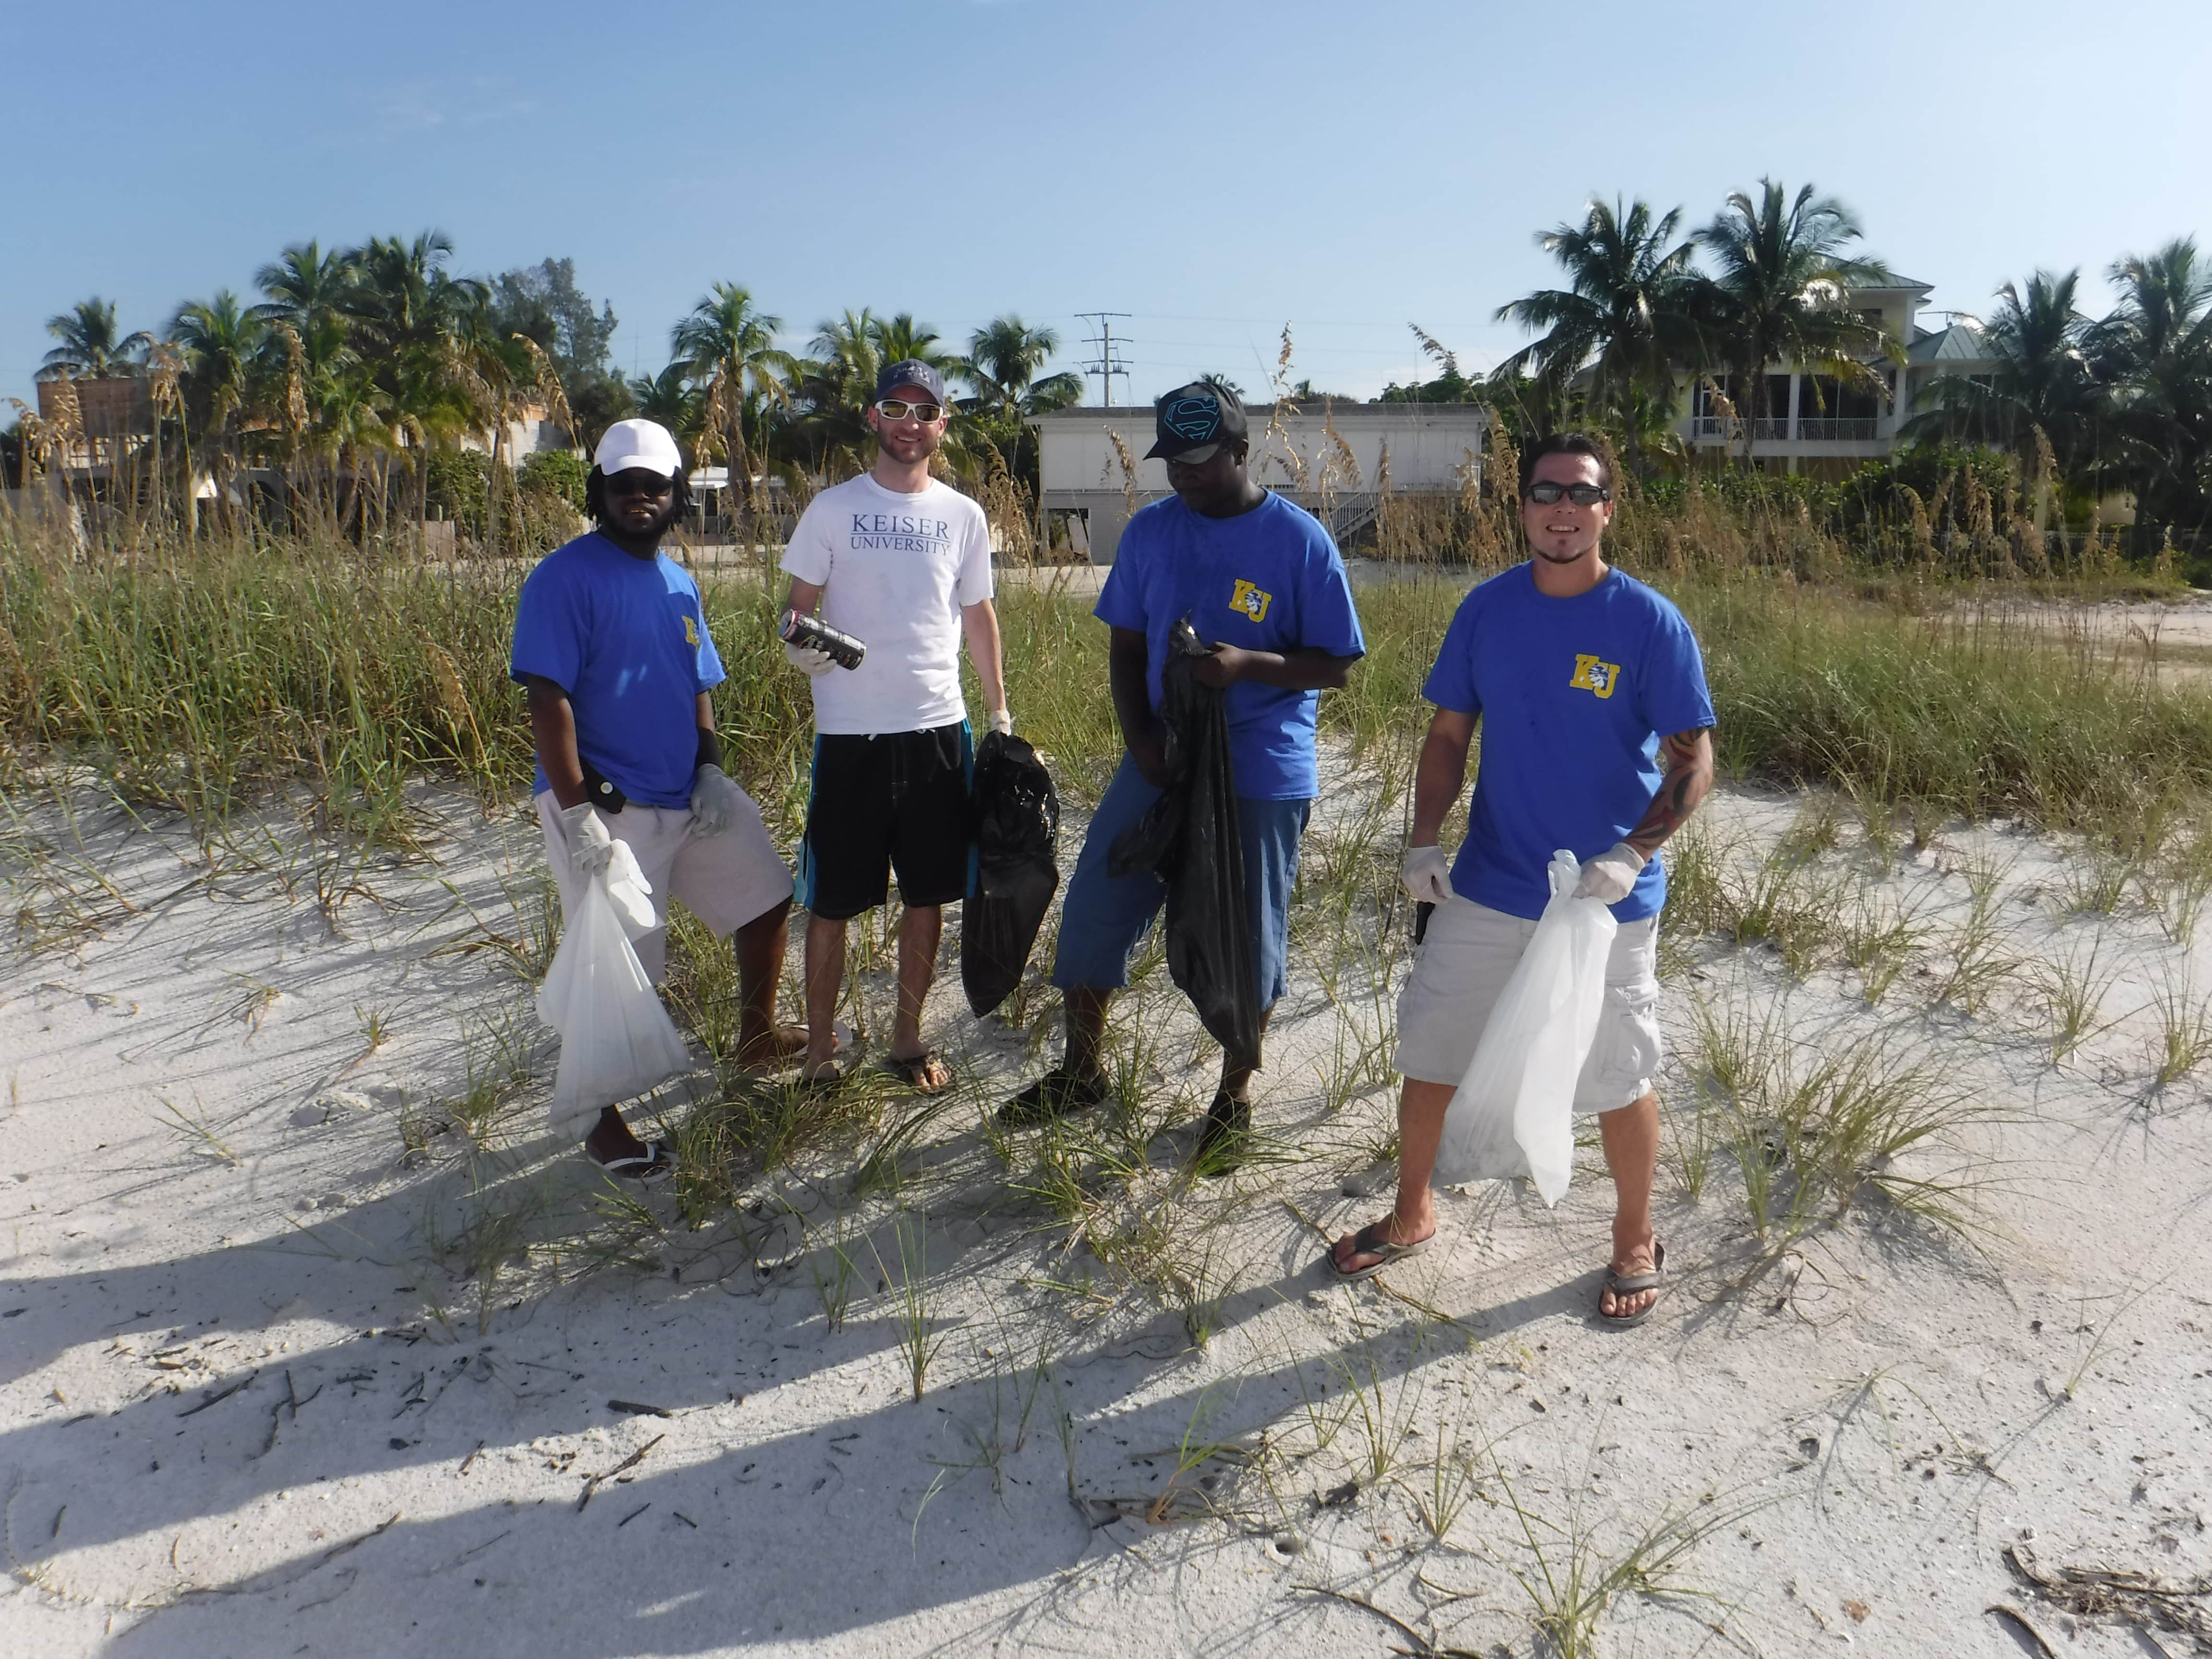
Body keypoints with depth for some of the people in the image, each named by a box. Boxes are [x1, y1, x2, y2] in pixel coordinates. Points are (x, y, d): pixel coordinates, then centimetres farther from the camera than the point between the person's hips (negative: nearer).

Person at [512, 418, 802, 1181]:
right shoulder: (565, 577, -12)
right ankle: (602, 1123, 17)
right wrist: (576, 813, -22)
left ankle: (757, 1038, 37)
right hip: (607, 809, -8)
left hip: (689, 798, 8)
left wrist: (711, 769, 3)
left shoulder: (679, 583, 11)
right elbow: (548, 700, -18)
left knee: (767, 900, 15)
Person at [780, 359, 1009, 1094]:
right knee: (833, 901, 4)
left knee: (928, 895, 10)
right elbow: (799, 605, 1)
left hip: (940, 730, 3)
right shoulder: (833, 508, 0)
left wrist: (999, 710, 12)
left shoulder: (963, 516, 7)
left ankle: (908, 1037, 26)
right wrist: (796, 644, -22)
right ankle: (819, 1048, 18)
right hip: (850, 734, -2)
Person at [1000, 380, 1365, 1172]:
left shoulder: (1299, 540, -9)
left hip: (1262, 776, -4)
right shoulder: (1150, 530, 3)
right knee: (1092, 911, 6)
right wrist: (1140, 737, -6)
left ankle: (1235, 1097, 28)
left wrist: (1249, 665, -24)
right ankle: (1080, 1072, 28)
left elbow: (1336, 663, -7)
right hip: (1160, 760, 4)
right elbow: (1126, 643, 8)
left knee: (1247, 940, 7)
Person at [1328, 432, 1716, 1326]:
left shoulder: (1650, 623, -11)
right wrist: (1423, 841, -6)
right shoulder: (1487, 609, 0)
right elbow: (1449, 735, 7)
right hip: (1484, 888, 4)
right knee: (1428, 1053, 12)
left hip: (1606, 900, -3)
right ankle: (1411, 1213, 35)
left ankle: (1635, 1243, 35)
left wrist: (1632, 855, -25)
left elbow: (1694, 760, -10)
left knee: (1617, 1079, 10)